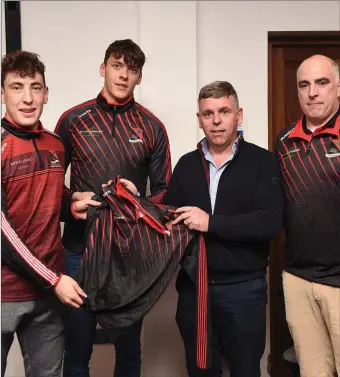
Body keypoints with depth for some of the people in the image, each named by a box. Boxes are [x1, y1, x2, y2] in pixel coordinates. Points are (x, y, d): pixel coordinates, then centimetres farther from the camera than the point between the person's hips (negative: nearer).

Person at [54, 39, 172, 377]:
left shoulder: (152, 127, 3)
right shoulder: (73, 120, 1)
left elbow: (163, 190, 7)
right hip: (80, 249, 0)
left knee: (129, 346, 16)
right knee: (77, 347, 9)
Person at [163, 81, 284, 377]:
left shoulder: (262, 162, -5)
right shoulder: (186, 164, 8)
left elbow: (270, 222, -17)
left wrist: (211, 222, -21)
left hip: (243, 287, -3)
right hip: (193, 286, 4)